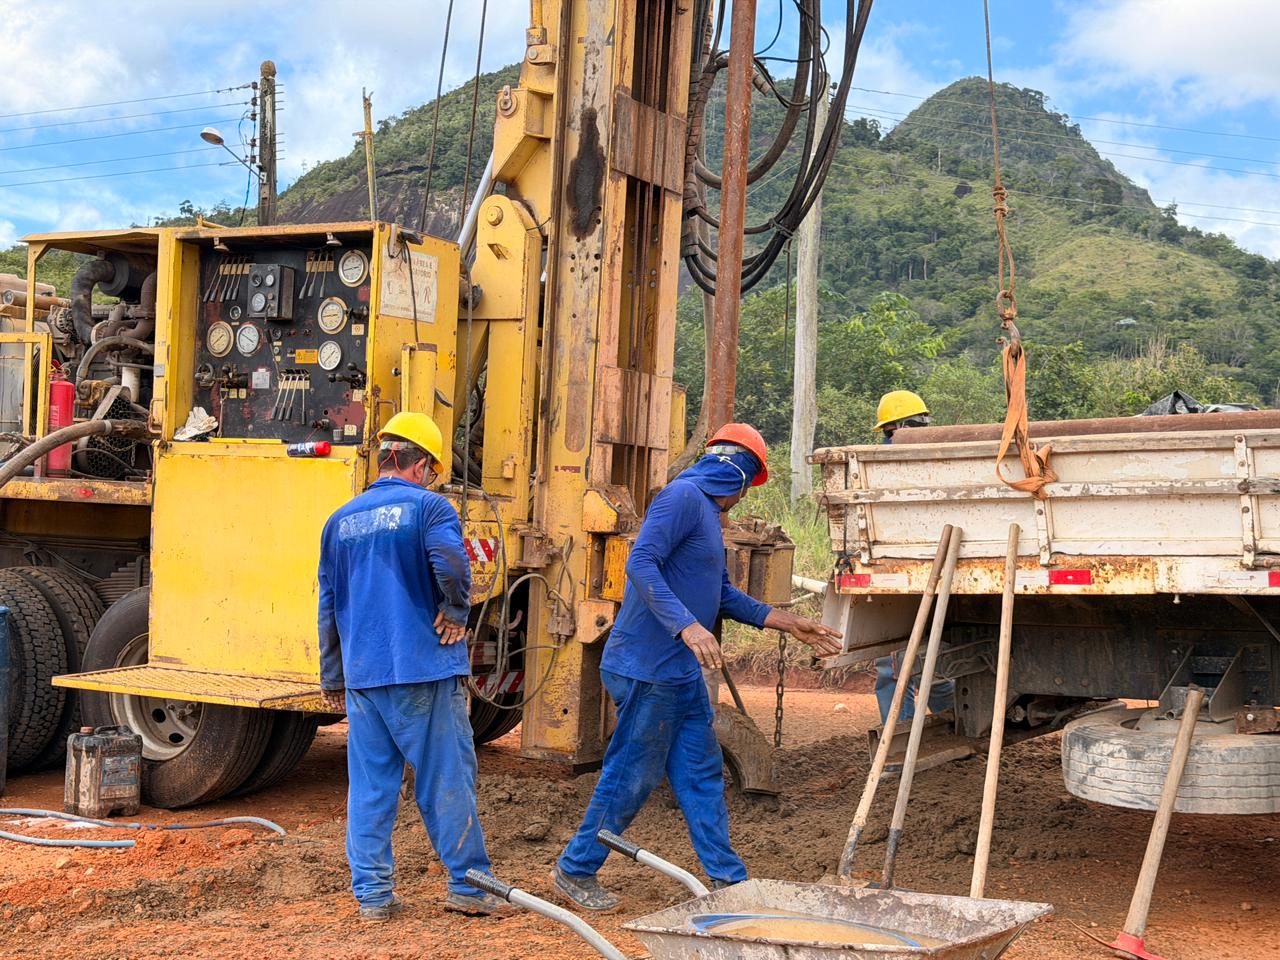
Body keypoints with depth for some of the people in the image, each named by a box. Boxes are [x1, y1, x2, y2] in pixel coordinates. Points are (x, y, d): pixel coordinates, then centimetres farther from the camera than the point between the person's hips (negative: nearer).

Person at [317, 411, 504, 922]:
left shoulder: (341, 521, 13)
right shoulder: (429, 506, -5)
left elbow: (328, 606, 17)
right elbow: (450, 561, -26)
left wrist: (332, 677, 25)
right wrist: (456, 613, -8)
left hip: (362, 674, 5)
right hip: (424, 669, -5)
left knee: (369, 785, 10)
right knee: (447, 779, 3)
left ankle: (371, 893, 13)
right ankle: (469, 886, 10)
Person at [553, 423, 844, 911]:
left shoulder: (707, 509, 18)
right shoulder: (682, 496, -13)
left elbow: (722, 594, 25)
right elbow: (640, 564, -24)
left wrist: (789, 624, 24)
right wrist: (687, 626, -32)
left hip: (682, 671, 10)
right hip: (648, 666, -10)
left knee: (702, 774, 12)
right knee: (631, 775, -1)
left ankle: (727, 877, 18)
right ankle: (576, 869, 13)